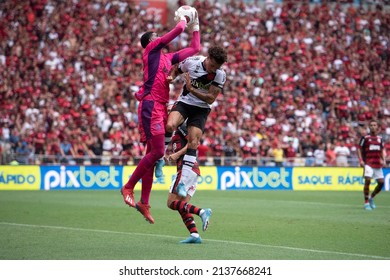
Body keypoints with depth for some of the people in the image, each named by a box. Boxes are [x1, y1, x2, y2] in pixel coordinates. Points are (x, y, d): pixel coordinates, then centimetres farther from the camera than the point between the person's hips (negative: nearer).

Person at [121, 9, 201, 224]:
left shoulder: (167, 57, 22)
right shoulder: (151, 49, 1)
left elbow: (195, 48, 30)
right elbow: (179, 29, -6)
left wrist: (195, 26, 29)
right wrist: (183, 21, 13)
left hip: (160, 108, 8)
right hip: (150, 106, -8)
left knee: (152, 154, 8)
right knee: (157, 152, -14)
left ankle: (144, 203, 11)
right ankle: (128, 187, -2)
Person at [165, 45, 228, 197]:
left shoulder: (220, 75, -13)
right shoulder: (191, 61, -11)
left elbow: (211, 99, -14)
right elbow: (176, 70, 11)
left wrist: (191, 89, -25)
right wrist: (171, 77, -12)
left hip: (201, 109, 0)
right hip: (183, 103, 0)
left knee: (193, 143, -12)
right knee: (170, 125, -30)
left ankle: (183, 183, -9)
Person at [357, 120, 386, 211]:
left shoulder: (380, 138, 13)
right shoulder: (365, 138, 0)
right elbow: (359, 149, 1)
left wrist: (383, 160, 6)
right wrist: (361, 160, -10)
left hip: (378, 164, 5)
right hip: (368, 163, -5)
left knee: (381, 182, 1)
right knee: (367, 180, -17)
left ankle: (371, 197, 23)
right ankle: (366, 202, -10)